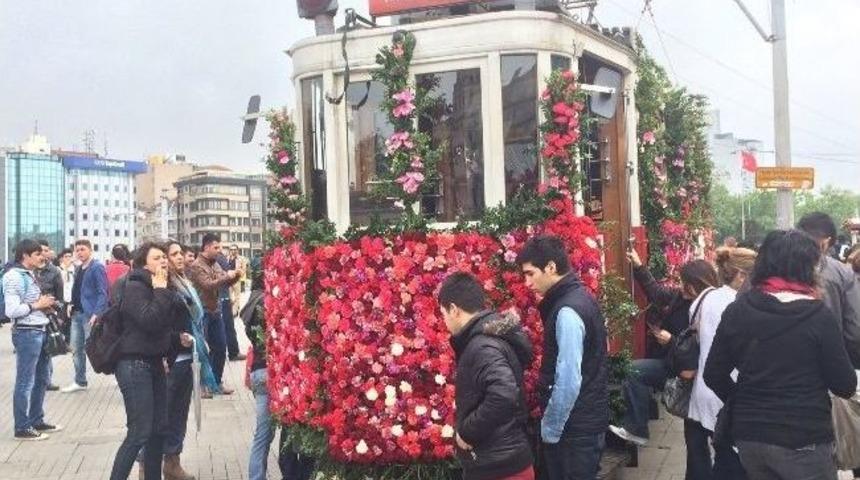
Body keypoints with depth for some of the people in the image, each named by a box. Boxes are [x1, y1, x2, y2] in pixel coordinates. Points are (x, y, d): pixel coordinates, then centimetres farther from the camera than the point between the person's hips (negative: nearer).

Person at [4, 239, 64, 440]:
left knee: (41, 380, 18)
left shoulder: (30, 274, 14)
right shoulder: (14, 276, -14)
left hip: (40, 332, 10)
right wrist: (37, 305, -14)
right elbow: (11, 311, -22)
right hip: (26, 333, -10)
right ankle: (22, 428, 9)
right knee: (25, 382, -1)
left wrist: (45, 306, 8)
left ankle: (37, 421, 30)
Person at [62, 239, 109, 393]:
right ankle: (79, 382, 23)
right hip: (77, 314, 9)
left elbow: (103, 292, -16)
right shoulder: (78, 269, 16)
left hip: (90, 315, -8)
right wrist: (72, 306, 9)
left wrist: (96, 314, -23)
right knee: (76, 349, 12)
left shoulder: (97, 267, -10)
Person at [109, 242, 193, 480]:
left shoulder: (158, 289, 13)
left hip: (155, 363, 9)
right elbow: (150, 321, -27)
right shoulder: (134, 287, -13)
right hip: (135, 365, -9)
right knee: (139, 433, -8)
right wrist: (161, 290, -19)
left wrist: (178, 337, 6)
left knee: (159, 428, 12)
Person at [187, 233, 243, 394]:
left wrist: (234, 277, -3)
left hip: (216, 311, 8)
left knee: (221, 348, 11)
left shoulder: (215, 264, 10)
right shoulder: (196, 266, -14)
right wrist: (226, 276, -21)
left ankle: (217, 382, 23)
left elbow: (224, 283, 17)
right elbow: (208, 285, -25)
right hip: (202, 313, -8)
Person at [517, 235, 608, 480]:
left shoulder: (567, 311, -23)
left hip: (577, 427, -9)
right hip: (587, 418, 9)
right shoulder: (579, 296, 6)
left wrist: (549, 429, -14)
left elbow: (568, 382, -26)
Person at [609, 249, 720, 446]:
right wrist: (638, 266, 9)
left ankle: (637, 430, -9)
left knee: (633, 371, -18)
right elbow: (656, 291, 14)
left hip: (678, 369, -8)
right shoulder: (679, 296, -2)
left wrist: (671, 341, -25)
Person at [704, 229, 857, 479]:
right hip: (803, 439, -4)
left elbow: (713, 376, 2)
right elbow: (845, 386, -8)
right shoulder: (818, 315, -13)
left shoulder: (737, 310, -2)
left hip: (749, 434, 4)